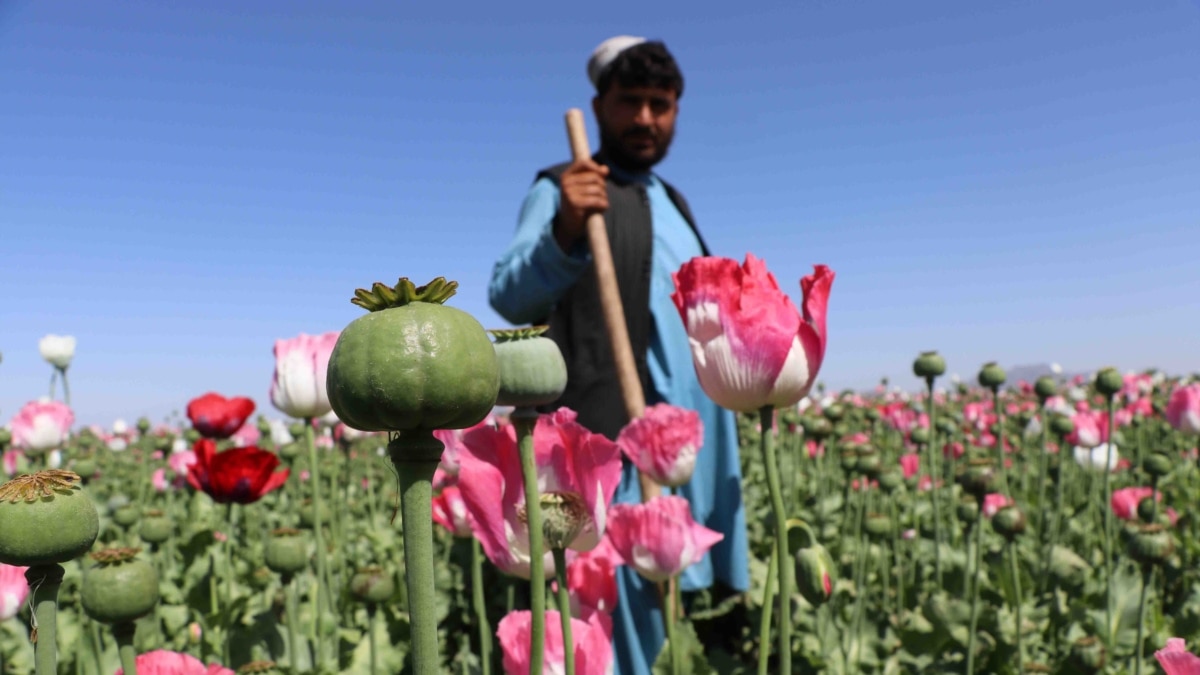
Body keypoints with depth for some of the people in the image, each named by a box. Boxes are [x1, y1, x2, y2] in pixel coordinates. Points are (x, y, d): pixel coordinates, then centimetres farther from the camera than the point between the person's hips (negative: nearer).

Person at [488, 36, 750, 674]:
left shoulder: (673, 200, 22)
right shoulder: (562, 189, -1)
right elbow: (509, 297, -16)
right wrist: (563, 234, -33)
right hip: (617, 428, -7)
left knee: (670, 594, 13)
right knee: (627, 596, -9)